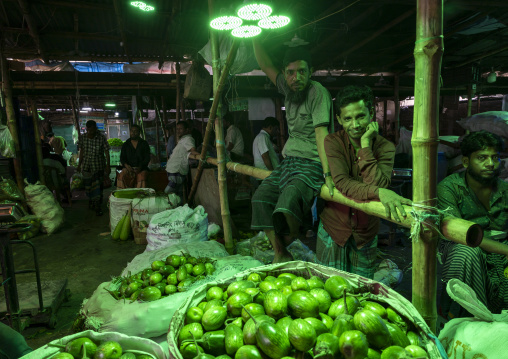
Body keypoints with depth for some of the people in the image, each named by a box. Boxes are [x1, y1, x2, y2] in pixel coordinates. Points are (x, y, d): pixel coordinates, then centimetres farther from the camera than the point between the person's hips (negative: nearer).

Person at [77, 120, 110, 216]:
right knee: (88, 185, 12)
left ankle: (98, 208, 4)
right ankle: (91, 201, 36)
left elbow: (107, 152, -7)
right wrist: (79, 164, 14)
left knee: (98, 186, -4)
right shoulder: (83, 137, 1)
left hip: (98, 166, -4)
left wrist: (108, 166, -11)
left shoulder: (101, 138, -10)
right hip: (86, 165, 4)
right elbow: (82, 151, 11)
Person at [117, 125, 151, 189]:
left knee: (141, 177, -35)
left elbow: (147, 158, 2)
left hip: (141, 168, -2)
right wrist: (126, 165, -12)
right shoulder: (125, 144, 16)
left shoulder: (144, 144, 9)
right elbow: (122, 158, 11)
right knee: (121, 176, -30)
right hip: (129, 167, 2)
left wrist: (140, 167, -16)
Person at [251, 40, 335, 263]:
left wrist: (327, 173, -30)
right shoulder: (288, 88, 10)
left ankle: (294, 239, 0)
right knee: (261, 197, -6)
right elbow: (266, 66, 23)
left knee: (289, 199, -32)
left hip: (311, 163, -8)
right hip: (289, 161, 8)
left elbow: (321, 133, -22)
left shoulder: (318, 92, -11)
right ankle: (280, 254, 0)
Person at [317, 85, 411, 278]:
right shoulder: (333, 142, -14)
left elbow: (378, 183, -27)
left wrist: (365, 145, -26)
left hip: (366, 232, 2)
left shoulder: (385, 147, -10)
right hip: (334, 228, -1)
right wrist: (379, 192, -45)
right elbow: (342, 183, -29)